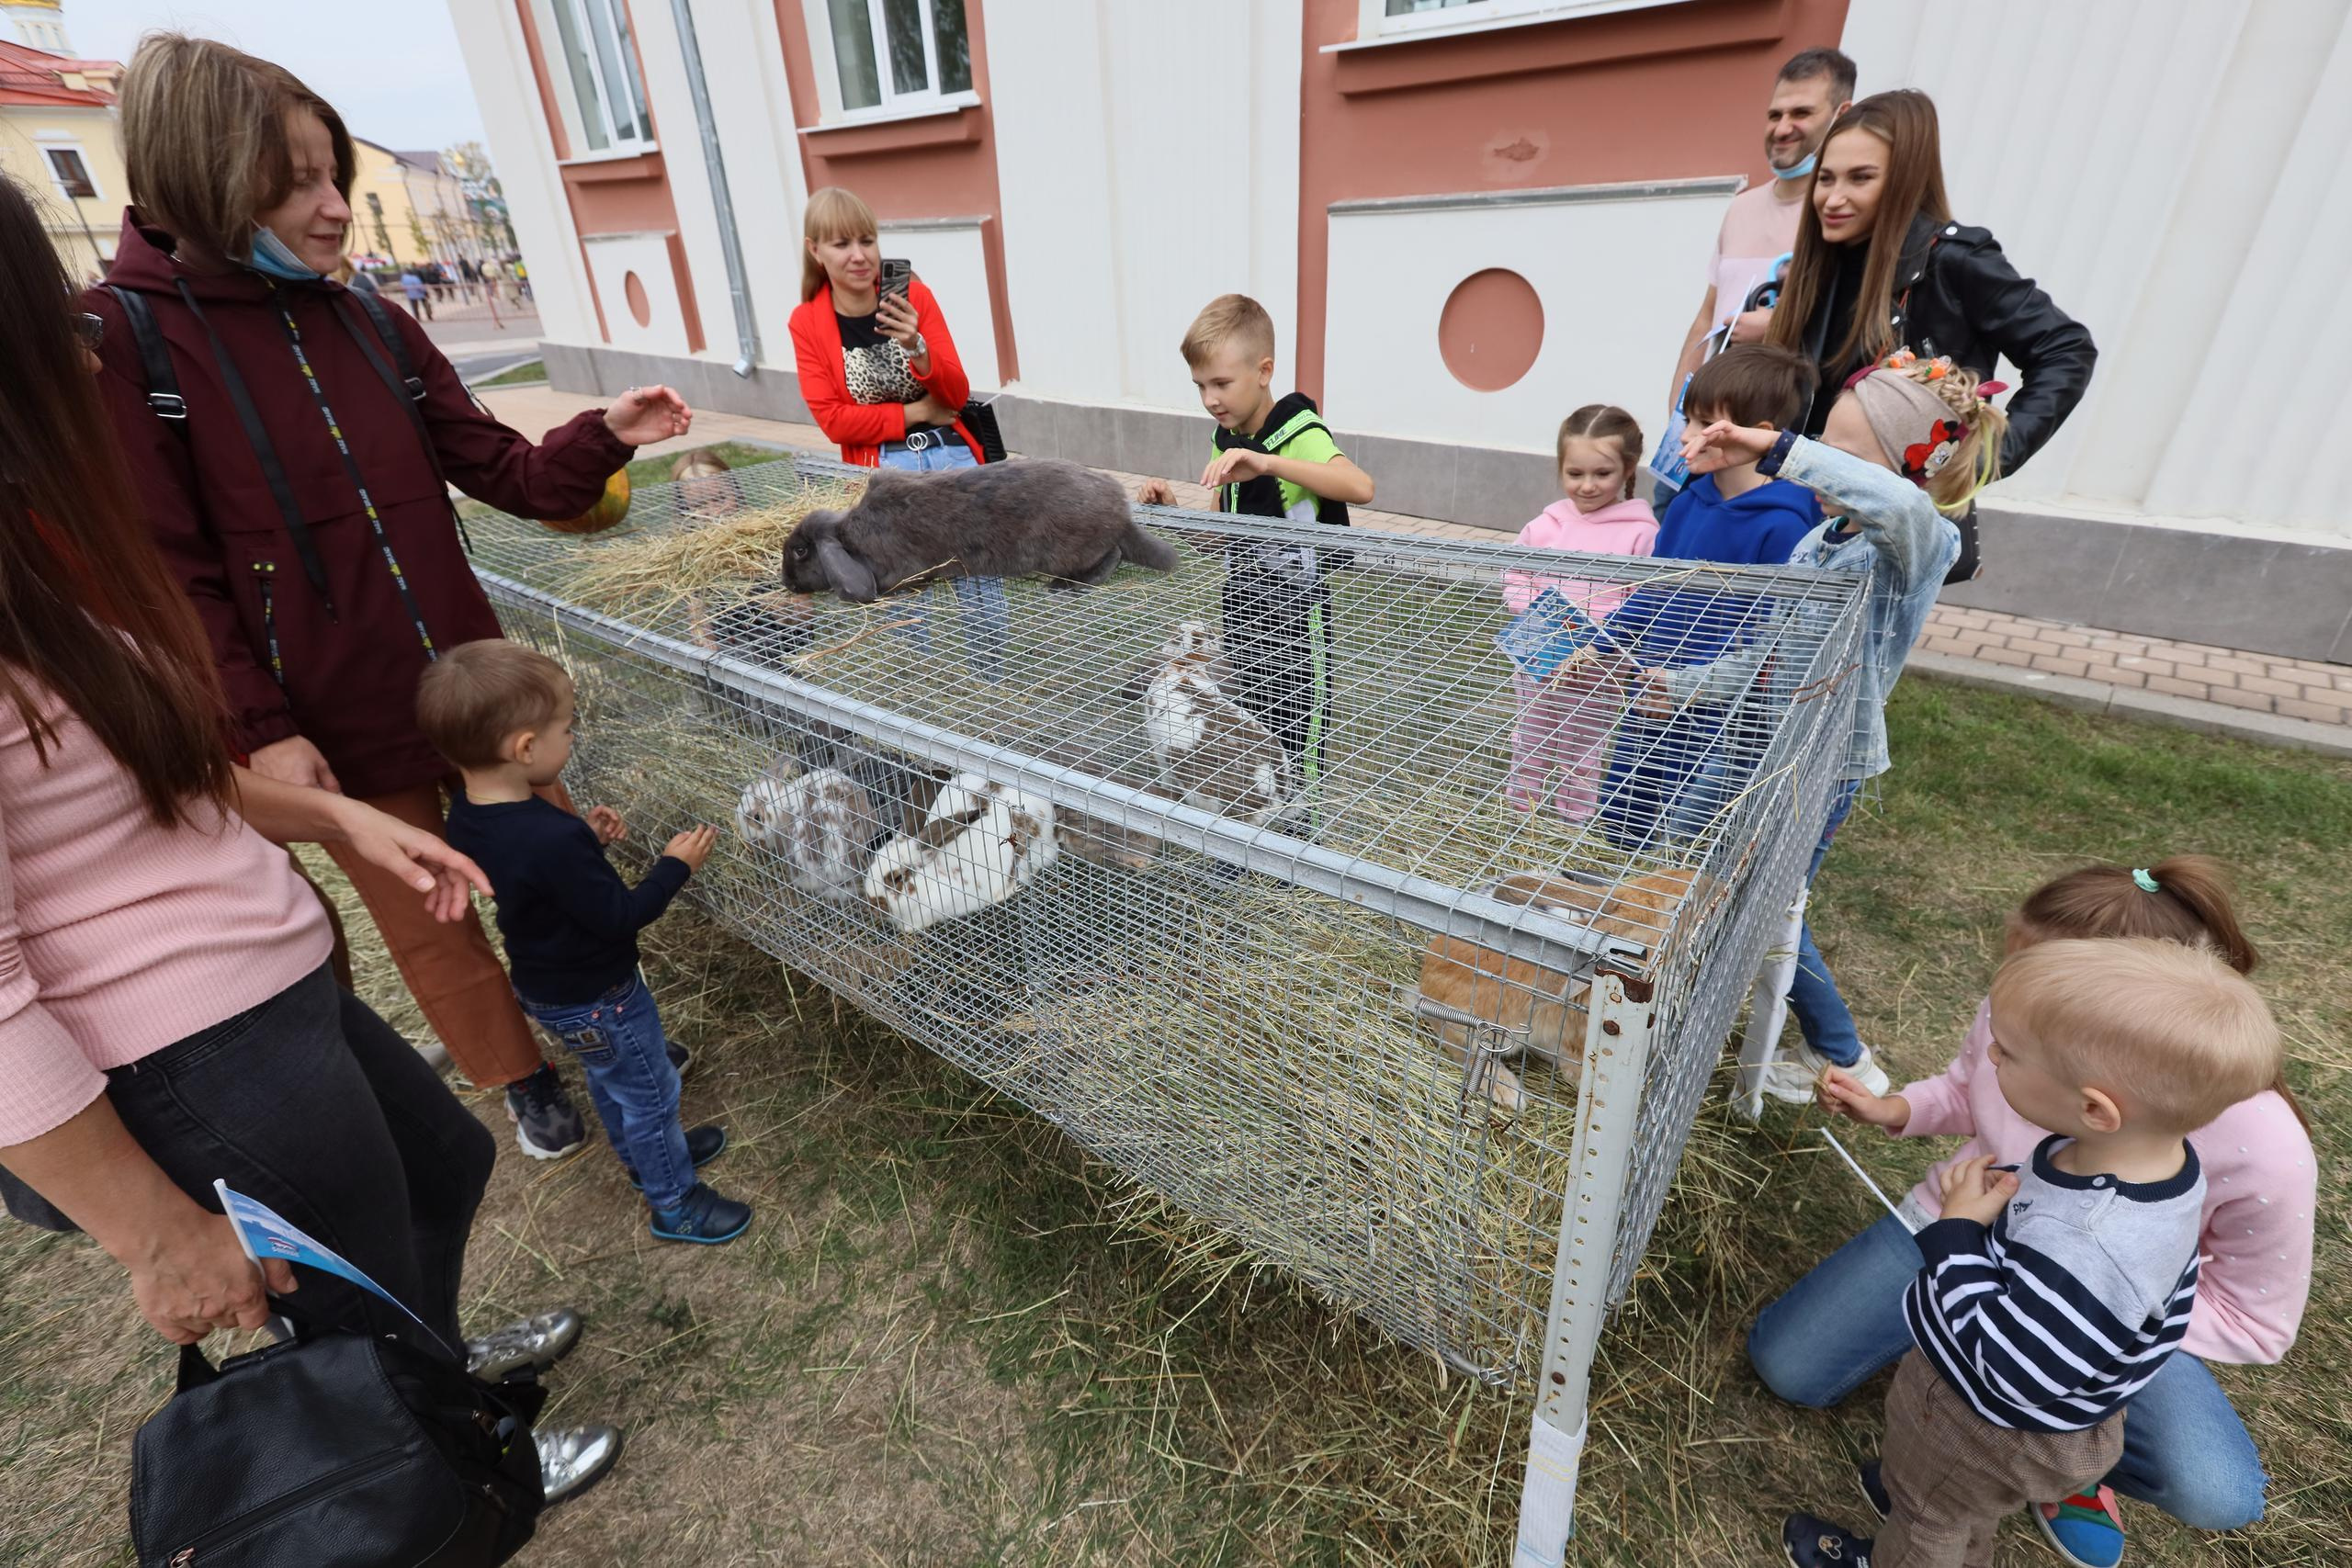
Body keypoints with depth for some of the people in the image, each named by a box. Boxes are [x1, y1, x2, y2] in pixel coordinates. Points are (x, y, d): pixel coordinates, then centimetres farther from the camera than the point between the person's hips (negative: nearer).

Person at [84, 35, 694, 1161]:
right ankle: (521, 1078, 35)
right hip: (335, 727, -3)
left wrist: (606, 435, -13)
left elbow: (502, 471, 4)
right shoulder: (116, 342, -8)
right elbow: (163, 575, -10)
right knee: (428, 921, 13)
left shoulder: (375, 328, 3)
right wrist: (257, 730, -16)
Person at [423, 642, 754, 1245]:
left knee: (609, 1079, 30)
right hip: (596, 998, -9)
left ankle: (647, 1156, 53)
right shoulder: (553, 840, -39)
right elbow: (620, 917, -28)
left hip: (544, 985, 9)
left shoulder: (469, 813, -10)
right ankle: (674, 1203, 32)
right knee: (651, 1091, 12)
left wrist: (584, 839, -4)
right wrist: (674, 866, -17)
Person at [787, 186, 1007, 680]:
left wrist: (917, 347, -20)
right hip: (883, 472, -1)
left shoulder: (913, 295, 1)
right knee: (905, 602, 2)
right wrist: (915, 412, -9)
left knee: (984, 595, 0)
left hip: (951, 455, 1)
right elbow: (833, 419, -7)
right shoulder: (807, 322, -1)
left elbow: (957, 395, -2)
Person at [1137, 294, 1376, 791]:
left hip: (1295, 609, -7)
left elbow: (1361, 488, -37)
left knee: (1295, 732, 4)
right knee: (1249, 727, 18)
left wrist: (1267, 462, -45)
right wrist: (1173, 509, -6)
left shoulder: (1299, 433, -18)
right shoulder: (1225, 440, 5)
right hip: (1242, 603, 7)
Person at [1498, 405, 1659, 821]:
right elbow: (1514, 579, 2)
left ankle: (1578, 822, 33)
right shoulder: (1546, 525, -4)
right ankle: (1520, 811, 38)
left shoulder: (1640, 532, -11)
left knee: (1585, 752, 15)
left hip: (1598, 669, -2)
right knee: (1531, 740, 20)